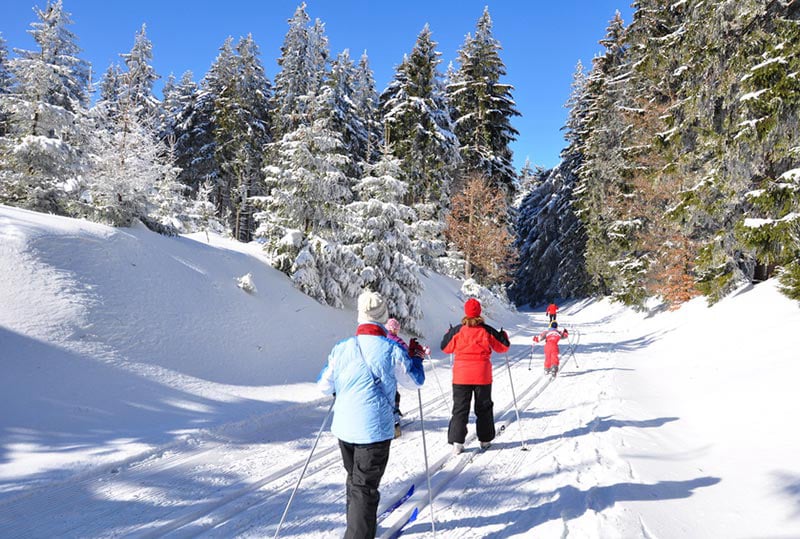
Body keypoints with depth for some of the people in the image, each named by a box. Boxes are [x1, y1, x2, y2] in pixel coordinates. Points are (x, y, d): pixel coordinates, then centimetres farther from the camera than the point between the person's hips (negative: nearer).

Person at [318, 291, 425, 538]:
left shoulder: (341, 349, -2)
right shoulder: (392, 349, -12)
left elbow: (324, 385, 8)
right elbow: (414, 381, 3)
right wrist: (416, 357, 20)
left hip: (343, 427, 5)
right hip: (374, 429, -5)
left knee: (354, 479, 25)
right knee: (365, 487, 4)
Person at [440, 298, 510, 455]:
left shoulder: (457, 330, -5)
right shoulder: (487, 330, -5)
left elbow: (446, 347, 7)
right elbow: (503, 346, 4)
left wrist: (448, 334, 25)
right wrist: (503, 335, 25)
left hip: (461, 376, 0)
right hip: (482, 376, 0)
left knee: (460, 408, 6)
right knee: (484, 408, 16)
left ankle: (457, 442, -3)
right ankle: (485, 440, 23)